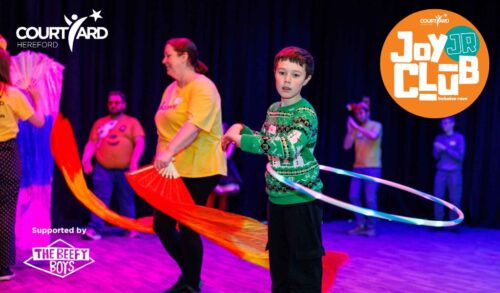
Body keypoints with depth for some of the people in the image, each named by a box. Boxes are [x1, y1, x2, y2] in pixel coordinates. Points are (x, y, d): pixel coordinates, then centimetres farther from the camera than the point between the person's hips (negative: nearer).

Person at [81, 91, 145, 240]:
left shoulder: (132, 122, 5)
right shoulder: (100, 123, 13)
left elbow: (140, 143, -5)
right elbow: (92, 143, 8)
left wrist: (134, 162, -19)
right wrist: (86, 160, -8)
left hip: (125, 170, -1)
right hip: (102, 169, 1)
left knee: (127, 200, 8)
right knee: (100, 200, -5)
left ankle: (131, 229, 18)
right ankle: (95, 229, -8)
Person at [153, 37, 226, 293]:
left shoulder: (202, 87, -13)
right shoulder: (171, 89, 15)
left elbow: (194, 125, -27)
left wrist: (169, 151, -38)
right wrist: (162, 158, 17)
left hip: (198, 170, -9)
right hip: (172, 169, 9)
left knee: (187, 228, -1)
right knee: (161, 224, 10)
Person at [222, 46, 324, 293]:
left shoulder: (306, 113, -17)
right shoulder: (273, 109, 7)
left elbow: (288, 145, -33)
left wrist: (241, 139, -31)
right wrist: (242, 129, 3)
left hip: (302, 198, -8)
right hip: (276, 196, 8)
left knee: (304, 261, -1)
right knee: (278, 258, 18)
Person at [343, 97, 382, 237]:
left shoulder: (376, 125, -2)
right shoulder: (356, 129, 9)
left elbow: (373, 136, -25)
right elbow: (346, 146, 4)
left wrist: (357, 127, -22)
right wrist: (349, 130, -7)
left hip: (372, 167, -5)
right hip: (358, 167, 5)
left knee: (370, 198, -6)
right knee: (353, 196, 2)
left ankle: (371, 227, 5)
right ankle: (360, 225, 15)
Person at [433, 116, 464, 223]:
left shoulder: (459, 138, -3)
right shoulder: (439, 138, 9)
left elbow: (460, 156, -10)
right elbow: (436, 157, 9)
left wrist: (445, 148, -16)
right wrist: (438, 150, -12)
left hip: (454, 173, -3)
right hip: (441, 172, 3)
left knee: (455, 200, -4)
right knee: (438, 199, -3)